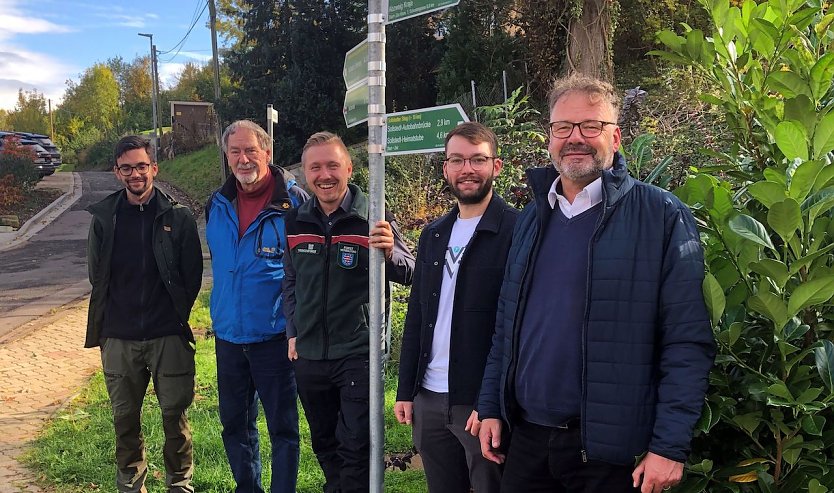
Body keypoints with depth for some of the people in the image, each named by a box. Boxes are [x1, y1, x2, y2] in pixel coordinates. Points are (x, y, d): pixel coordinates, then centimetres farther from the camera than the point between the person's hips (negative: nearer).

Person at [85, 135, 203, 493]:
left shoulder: (177, 216, -2)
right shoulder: (104, 217, 4)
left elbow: (192, 274, 2)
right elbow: (97, 275, 11)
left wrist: (176, 314, 3)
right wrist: (109, 320, 9)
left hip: (169, 335, -2)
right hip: (119, 338, 2)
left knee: (175, 413, 4)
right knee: (125, 417, 12)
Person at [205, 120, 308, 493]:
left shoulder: (293, 201, -10)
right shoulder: (217, 204, 6)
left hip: (274, 334, -5)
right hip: (228, 335, 6)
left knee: (282, 427, 5)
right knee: (234, 424, 18)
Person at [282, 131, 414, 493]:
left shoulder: (372, 219, -11)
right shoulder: (295, 222, 3)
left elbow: (409, 275, -15)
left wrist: (390, 252, -35)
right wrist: (293, 332, 11)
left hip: (358, 355, -5)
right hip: (309, 356, 5)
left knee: (357, 449, 3)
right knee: (324, 444, 20)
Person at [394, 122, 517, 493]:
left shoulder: (516, 231, -9)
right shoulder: (433, 235, 12)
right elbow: (416, 316, 14)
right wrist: (405, 390, 11)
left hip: (483, 404, -6)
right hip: (429, 400, 6)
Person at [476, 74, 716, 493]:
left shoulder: (662, 217, -8)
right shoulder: (531, 218, 9)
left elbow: (687, 342, -11)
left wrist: (670, 446, -14)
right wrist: (490, 406, 9)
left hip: (613, 450, -4)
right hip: (527, 440, 5)